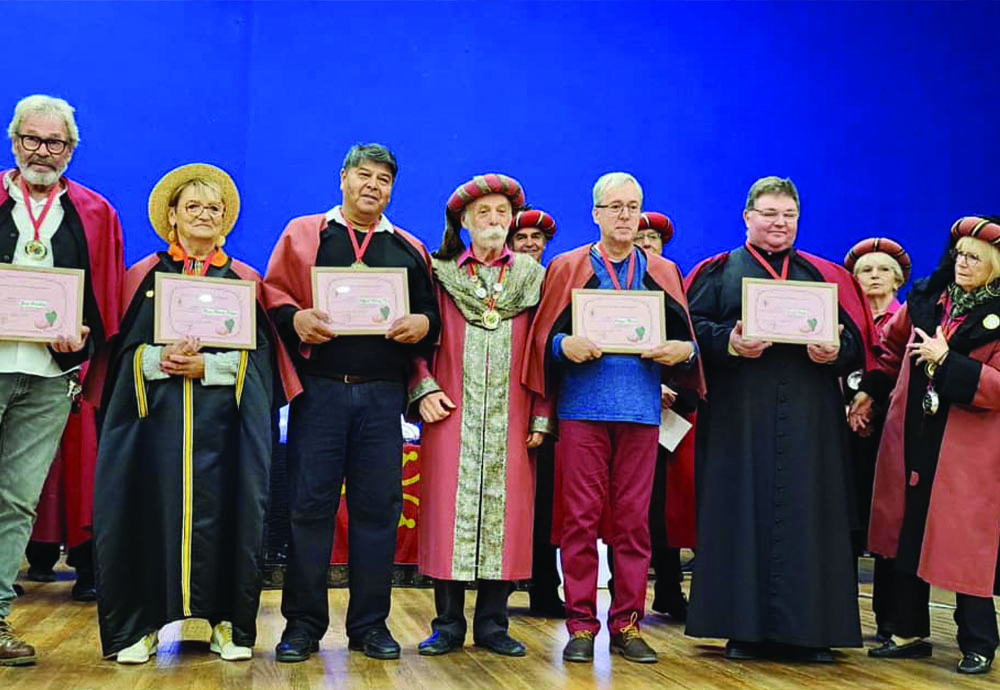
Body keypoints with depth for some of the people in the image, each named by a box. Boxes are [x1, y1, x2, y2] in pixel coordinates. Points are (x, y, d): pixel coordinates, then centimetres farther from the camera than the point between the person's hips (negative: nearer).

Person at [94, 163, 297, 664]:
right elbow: (126, 346, 5)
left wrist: (207, 366, -12)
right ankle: (140, 625, 3)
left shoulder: (245, 280, 12)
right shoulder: (146, 275, 12)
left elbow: (257, 353, 3)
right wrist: (161, 360, -15)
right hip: (155, 415, 0)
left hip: (224, 417, 0)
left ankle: (229, 623, 6)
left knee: (224, 511, -4)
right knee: (152, 508, -5)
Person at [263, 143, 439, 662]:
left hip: (383, 393, 2)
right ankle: (303, 623, 9)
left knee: (378, 506, 2)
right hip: (319, 388, -1)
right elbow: (273, 295, 5)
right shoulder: (302, 234, 12)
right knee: (310, 503, -1)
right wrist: (296, 319, -14)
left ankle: (370, 623, 13)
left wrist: (422, 324, -7)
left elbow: (431, 315, 15)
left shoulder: (410, 250, 17)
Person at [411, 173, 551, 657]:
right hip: (454, 416, -1)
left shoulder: (531, 276, 12)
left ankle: (493, 622, 12)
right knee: (449, 508, -1)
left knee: (505, 511, 1)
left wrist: (542, 416, 0)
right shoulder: (441, 274, 9)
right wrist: (424, 388, -9)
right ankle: (448, 623, 9)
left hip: (511, 418, 1)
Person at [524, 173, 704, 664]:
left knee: (634, 518, 3)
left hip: (641, 410, 2)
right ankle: (581, 624, 7)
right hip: (582, 408, -1)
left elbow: (685, 339, 13)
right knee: (580, 517, -1)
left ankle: (627, 624, 12)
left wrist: (682, 350, -9)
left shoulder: (663, 273, 15)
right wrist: (566, 346, -15)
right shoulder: (567, 268, 10)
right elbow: (544, 335, 6)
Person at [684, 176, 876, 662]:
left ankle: (807, 629, 8)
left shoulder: (825, 276, 17)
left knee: (806, 513, 0)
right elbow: (692, 329, -1)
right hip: (740, 416, -2)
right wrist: (728, 344, -19)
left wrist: (836, 351, -11)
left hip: (809, 418, 2)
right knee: (743, 511, -2)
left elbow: (857, 337, 10)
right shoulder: (719, 273, 11)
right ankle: (743, 627, 5)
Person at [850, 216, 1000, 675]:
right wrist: (870, 391, 17)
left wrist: (946, 360, -22)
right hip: (912, 438, 5)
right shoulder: (927, 298, 6)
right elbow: (894, 346, 22)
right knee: (906, 531, 11)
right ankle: (908, 632, 24)